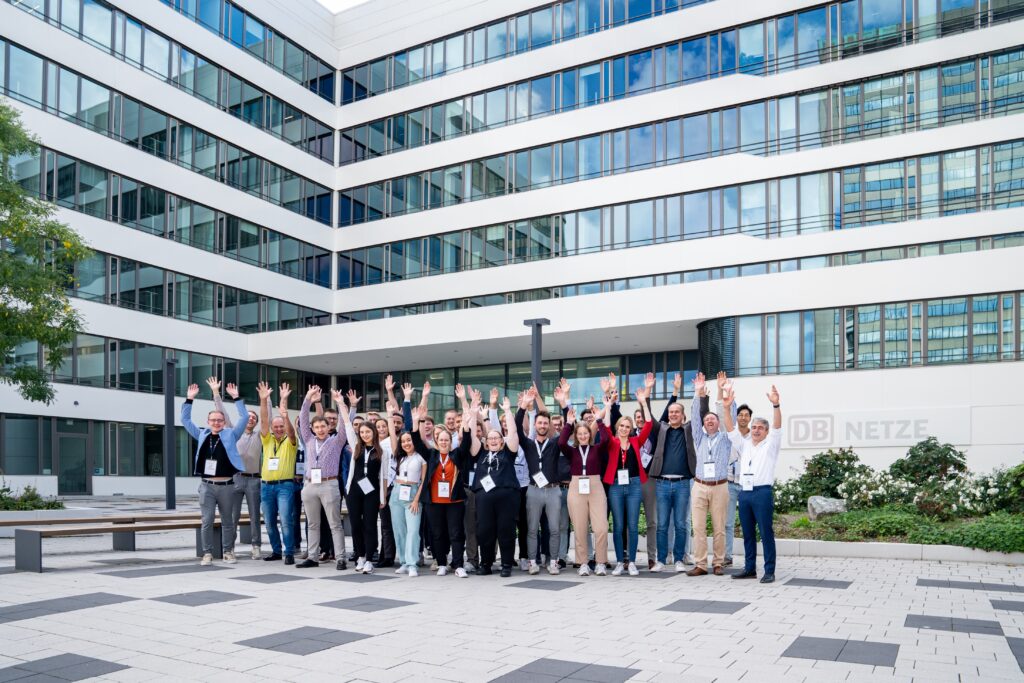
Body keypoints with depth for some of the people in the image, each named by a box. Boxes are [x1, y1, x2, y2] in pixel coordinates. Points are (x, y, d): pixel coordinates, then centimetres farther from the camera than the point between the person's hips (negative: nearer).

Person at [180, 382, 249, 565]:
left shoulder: (230, 435, 4)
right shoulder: (202, 435, 10)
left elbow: (244, 418, -1)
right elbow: (185, 420, 14)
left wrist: (236, 398, -5)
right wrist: (189, 400, 5)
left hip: (226, 485, -1)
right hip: (207, 485, 1)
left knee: (227, 521, 9)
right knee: (207, 521, 1)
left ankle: (228, 552, 18)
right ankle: (207, 553, 10)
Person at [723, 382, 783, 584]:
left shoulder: (771, 445, 5)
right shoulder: (744, 445, 18)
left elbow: (777, 427, -10)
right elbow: (731, 429, 8)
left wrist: (776, 405, -27)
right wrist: (727, 408, -8)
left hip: (762, 492, -5)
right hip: (744, 492, 5)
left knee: (766, 533, -3)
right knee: (748, 534, 10)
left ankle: (769, 571, 1)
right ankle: (750, 568, 17)